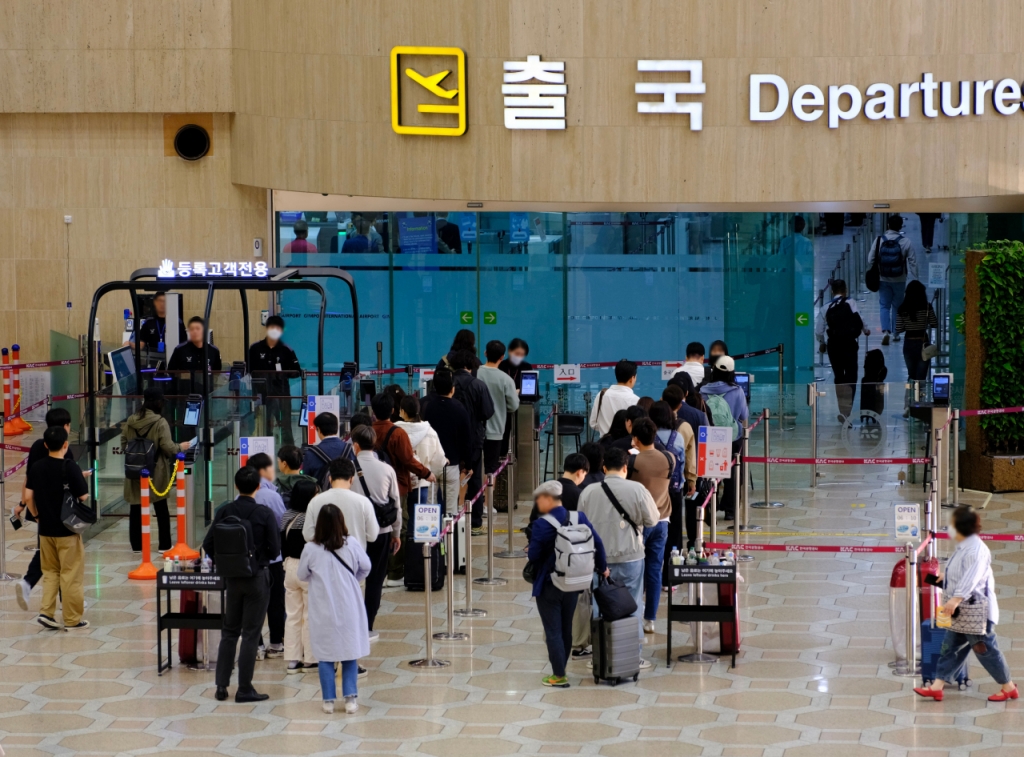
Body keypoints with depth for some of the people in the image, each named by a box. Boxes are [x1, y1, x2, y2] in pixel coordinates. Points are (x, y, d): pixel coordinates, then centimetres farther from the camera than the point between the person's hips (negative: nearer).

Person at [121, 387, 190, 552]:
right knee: (161, 509, 10)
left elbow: (123, 444, 6)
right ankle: (164, 545, 15)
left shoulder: (131, 420, -1)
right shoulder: (160, 422, -15)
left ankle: (136, 545, 14)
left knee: (136, 508, 10)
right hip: (156, 473, -3)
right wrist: (181, 447, 3)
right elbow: (168, 447, -16)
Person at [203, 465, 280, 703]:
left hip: (232, 577, 3)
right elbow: (275, 550, -10)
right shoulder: (265, 514, -13)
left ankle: (221, 686, 13)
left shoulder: (224, 512, -5)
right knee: (251, 634, 3)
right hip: (257, 577, -3)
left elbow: (208, 545, -3)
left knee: (229, 632, 15)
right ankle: (244, 689, 5)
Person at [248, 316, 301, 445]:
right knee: (265, 428, 7)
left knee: (286, 427, 0)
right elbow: (248, 370, 5)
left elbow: (297, 371, 3)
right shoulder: (255, 348, 2)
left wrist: (284, 373, -14)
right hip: (262, 393, 1)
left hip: (282, 393, -1)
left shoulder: (286, 350, 1)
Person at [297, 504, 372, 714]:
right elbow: (366, 567, 6)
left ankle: (329, 701, 9)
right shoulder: (351, 545, -9)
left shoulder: (311, 549, -12)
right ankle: (350, 699, 3)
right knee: (350, 654, 9)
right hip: (349, 609, 1)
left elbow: (301, 576, 3)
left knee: (325, 656, 9)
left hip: (323, 612, -1)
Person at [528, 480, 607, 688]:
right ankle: (560, 670, 26)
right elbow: (597, 543, 2)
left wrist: (530, 549, 6)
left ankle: (559, 677, 3)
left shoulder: (542, 525, -20)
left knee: (553, 632, 2)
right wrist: (602, 567, 17)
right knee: (566, 629, 16)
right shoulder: (579, 518, -2)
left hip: (549, 586, -6)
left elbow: (533, 556, -17)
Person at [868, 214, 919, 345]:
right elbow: (912, 262, -7)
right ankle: (896, 333, 20)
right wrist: (915, 280, 0)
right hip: (899, 280, 0)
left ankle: (885, 331, -12)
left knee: (884, 306, 7)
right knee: (897, 306, 15)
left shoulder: (879, 240, -7)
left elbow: (871, 260, -3)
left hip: (883, 279, 0)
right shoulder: (905, 242, -9)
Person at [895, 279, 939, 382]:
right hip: (923, 343, -2)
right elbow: (935, 325, -5)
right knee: (921, 377, 1)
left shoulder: (902, 309, -4)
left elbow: (899, 330, -4)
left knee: (912, 375, 20)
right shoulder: (927, 307, -9)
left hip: (908, 344, 2)